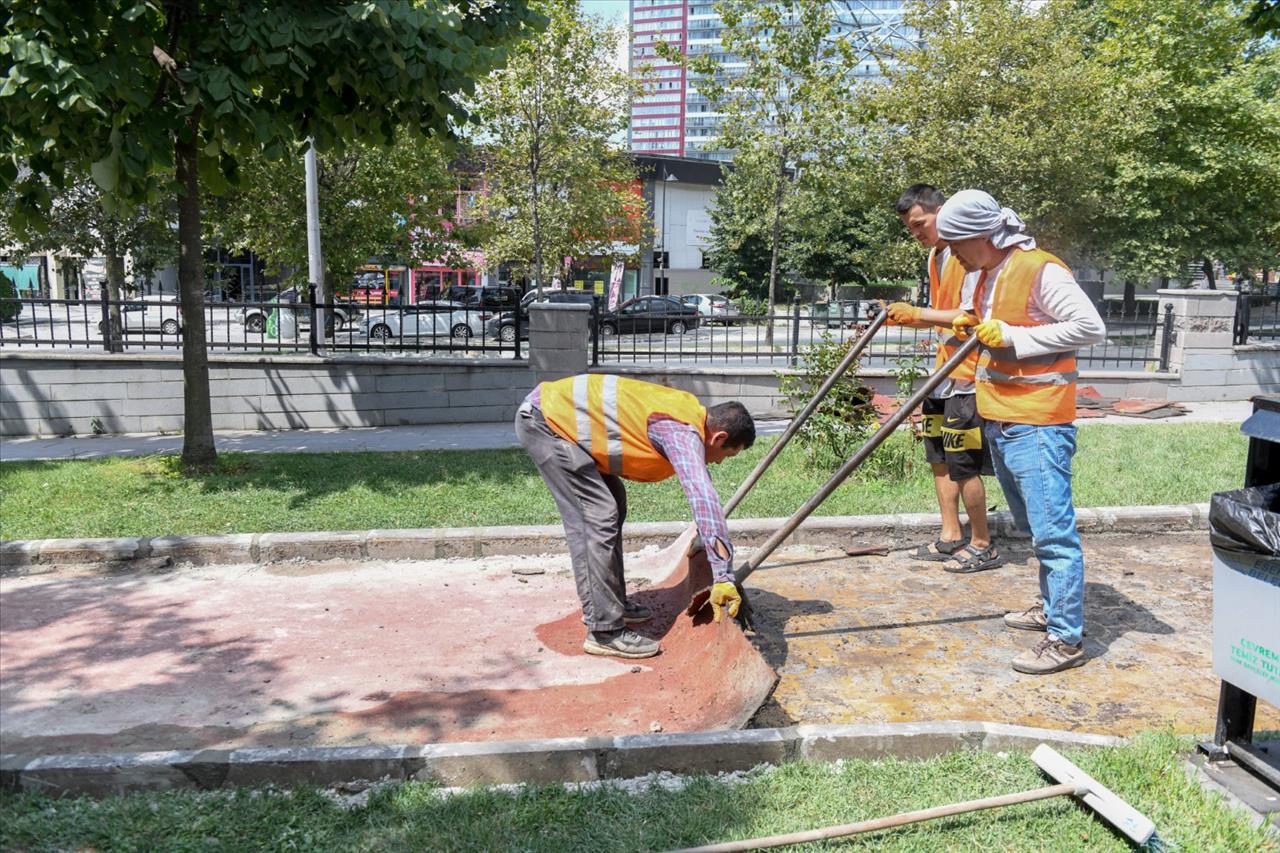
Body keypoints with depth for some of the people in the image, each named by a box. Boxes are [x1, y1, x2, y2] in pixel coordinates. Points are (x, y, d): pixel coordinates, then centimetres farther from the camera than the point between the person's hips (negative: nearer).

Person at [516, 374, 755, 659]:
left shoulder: (689, 414, 9)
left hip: (557, 408, 10)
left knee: (612, 504, 16)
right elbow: (704, 500, -31)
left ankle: (599, 605, 26)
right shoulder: (683, 433, -20)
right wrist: (723, 577, -31)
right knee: (600, 516, -13)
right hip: (545, 419, -10)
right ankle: (605, 632, -7)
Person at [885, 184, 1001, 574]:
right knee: (940, 456, 13)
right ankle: (951, 537, 25)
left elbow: (972, 317, -24)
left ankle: (983, 546, 10)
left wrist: (918, 313, -25)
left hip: (969, 373, -10)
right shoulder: (935, 256, 14)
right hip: (946, 370, 10)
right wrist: (905, 317, 6)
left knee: (963, 463, -4)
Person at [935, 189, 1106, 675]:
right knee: (1034, 528, 20)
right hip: (1000, 421, 10)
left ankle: (1067, 639, 0)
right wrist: (972, 327, 5)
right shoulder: (988, 275, 14)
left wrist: (1011, 337, -20)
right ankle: (1052, 607, 34)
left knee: (1052, 530, -6)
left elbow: (1091, 327, -19)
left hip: (1037, 425, -10)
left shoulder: (1041, 270, -14)